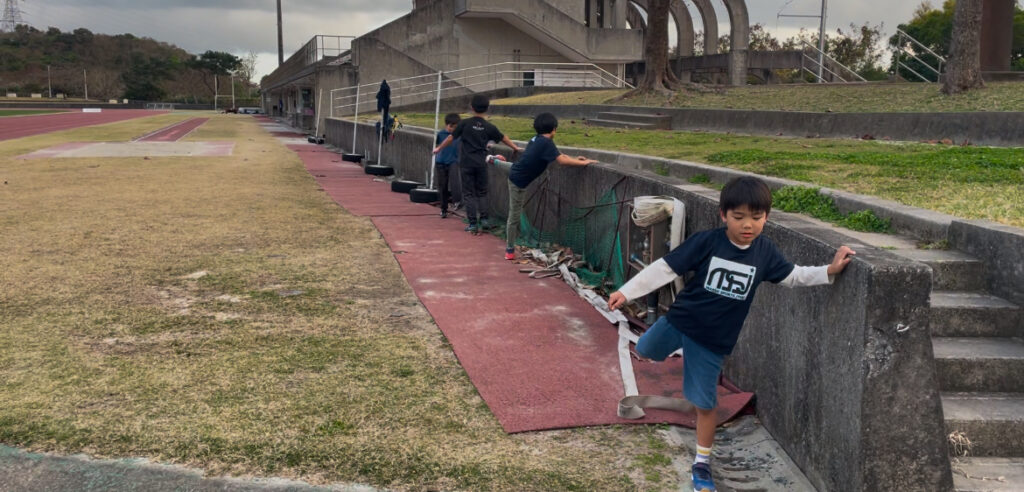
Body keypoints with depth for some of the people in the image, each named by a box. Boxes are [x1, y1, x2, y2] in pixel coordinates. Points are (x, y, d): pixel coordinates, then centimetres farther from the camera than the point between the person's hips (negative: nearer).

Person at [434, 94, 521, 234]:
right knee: (481, 192, 17)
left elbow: (451, 137, 0)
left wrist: (439, 148, 14)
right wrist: (515, 147, 30)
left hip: (466, 163, -2)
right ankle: (483, 219, 11)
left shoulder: (465, 123, -6)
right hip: (481, 163, 2)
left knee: (468, 193, 3)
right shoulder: (489, 127, 0)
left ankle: (473, 224, 1)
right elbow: (503, 138, 13)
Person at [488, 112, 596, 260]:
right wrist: (583, 163, -22)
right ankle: (510, 249, 13)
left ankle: (494, 160, 70)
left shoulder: (536, 139, 2)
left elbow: (558, 155, 10)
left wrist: (575, 159, 5)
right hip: (519, 181, -8)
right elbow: (561, 160, -30)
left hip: (515, 172, 8)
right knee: (514, 216, 2)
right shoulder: (546, 143, -25)